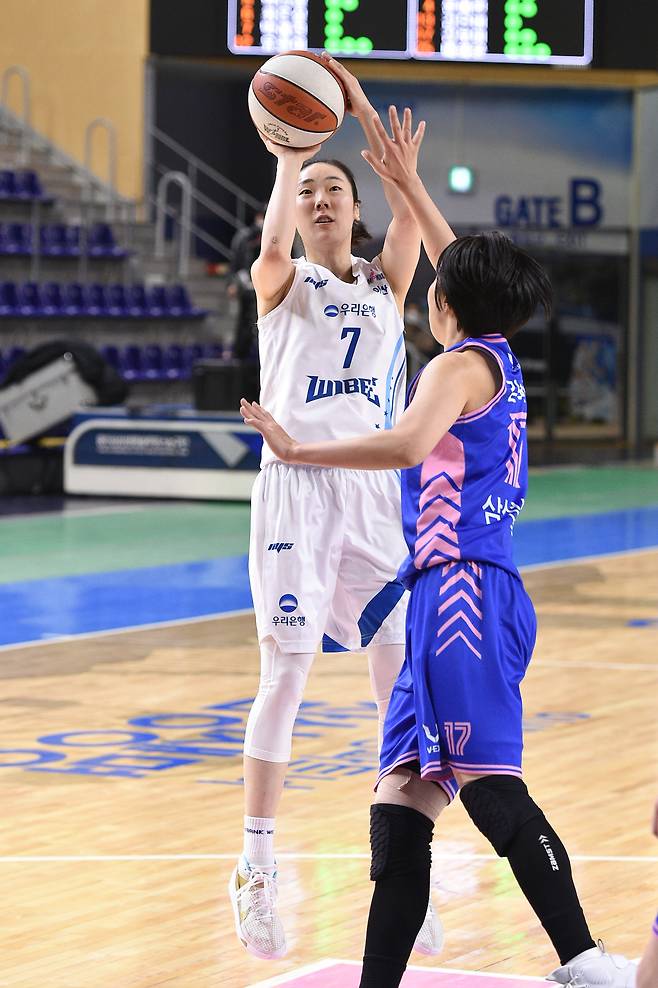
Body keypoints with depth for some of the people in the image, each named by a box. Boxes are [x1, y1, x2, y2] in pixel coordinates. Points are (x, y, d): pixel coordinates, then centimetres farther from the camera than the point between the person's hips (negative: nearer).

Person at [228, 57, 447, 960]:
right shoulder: (282, 284, 5)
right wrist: (289, 153, -32)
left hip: (374, 489, 3)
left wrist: (363, 110, -16)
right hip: (298, 485, -3)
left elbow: (410, 211, -5)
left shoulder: (385, 283, 13)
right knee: (286, 675, -7)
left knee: (401, 679, 1)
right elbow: (273, 238, -19)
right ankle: (256, 870, 1)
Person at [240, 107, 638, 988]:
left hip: (461, 588, -9)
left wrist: (298, 450, -16)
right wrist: (409, 187, 48)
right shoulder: (500, 361, 21)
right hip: (454, 594, 9)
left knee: (490, 784, -19)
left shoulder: (462, 363, -3)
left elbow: (407, 444, -23)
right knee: (402, 799, 4)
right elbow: (469, 270, 40)